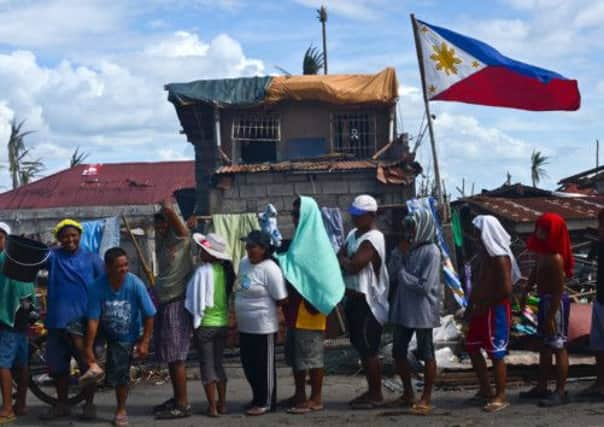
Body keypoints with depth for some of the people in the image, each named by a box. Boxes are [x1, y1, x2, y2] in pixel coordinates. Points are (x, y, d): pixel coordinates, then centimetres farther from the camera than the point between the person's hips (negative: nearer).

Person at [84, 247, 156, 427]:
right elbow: (93, 319, -26)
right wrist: (89, 349, -26)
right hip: (104, 333, 1)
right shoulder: (97, 287, -25)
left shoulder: (136, 284, -25)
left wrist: (144, 343, -14)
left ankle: (121, 410, 19)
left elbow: (149, 316, -15)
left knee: (120, 374, -3)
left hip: (126, 337, -1)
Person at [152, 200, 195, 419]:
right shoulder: (161, 244, 16)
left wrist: (166, 206, 1)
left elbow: (169, 211, -17)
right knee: (169, 356, 11)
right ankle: (176, 398, 18)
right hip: (163, 304, 8)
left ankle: (183, 404, -7)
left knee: (176, 356, -8)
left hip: (177, 303, -8)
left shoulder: (181, 238, -8)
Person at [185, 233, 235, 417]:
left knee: (207, 365, 4)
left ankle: (212, 407, 5)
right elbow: (229, 297, 6)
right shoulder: (225, 270, 0)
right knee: (218, 363, 17)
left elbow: (197, 300, -13)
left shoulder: (203, 271, -16)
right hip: (223, 323, 5)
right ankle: (222, 404, 21)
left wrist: (195, 320, -1)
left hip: (205, 324, -5)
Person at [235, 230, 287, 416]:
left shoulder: (269, 269, -18)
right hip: (244, 326, 8)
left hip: (263, 327, -8)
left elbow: (281, 300, -18)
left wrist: (262, 306, -3)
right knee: (248, 365, 16)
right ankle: (258, 398, 32)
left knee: (264, 366, 4)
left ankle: (265, 402, 16)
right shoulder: (243, 263, 6)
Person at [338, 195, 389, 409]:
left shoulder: (372, 239, -17)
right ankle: (371, 391, 23)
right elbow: (342, 259, 12)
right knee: (361, 347, 14)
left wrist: (342, 259, -4)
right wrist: (345, 260, -9)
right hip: (354, 297, 9)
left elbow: (352, 266, -23)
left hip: (368, 301, -9)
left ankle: (376, 394, 5)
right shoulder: (353, 234, 13)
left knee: (368, 349, -4)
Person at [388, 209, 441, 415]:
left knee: (426, 354, 4)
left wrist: (402, 273, -11)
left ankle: (426, 398, 15)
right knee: (398, 352, 13)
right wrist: (400, 257, -5)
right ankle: (408, 393, 28)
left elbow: (424, 286, -21)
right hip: (403, 309, 8)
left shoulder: (431, 252, -14)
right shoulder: (408, 248, 7)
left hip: (423, 312, -8)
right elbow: (393, 276, 9)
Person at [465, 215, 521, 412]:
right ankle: (485, 390, 25)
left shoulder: (500, 257, -18)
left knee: (496, 354, -2)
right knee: (472, 347, 14)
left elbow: (506, 290, -23)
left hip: (496, 311, -10)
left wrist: (483, 306, -17)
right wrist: (471, 305, 12)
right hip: (483, 310, 10)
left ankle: (501, 396, 7)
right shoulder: (486, 253, 10)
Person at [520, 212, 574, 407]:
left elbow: (558, 290, -24)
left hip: (556, 303, -10)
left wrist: (550, 317, -22)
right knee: (545, 345, 17)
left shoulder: (556, 259, -24)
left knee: (558, 347, -3)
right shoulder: (542, 251, 3)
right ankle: (541, 387, 27)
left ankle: (561, 392, 4)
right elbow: (535, 272, 21)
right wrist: (526, 292, 24)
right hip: (544, 300, 10)